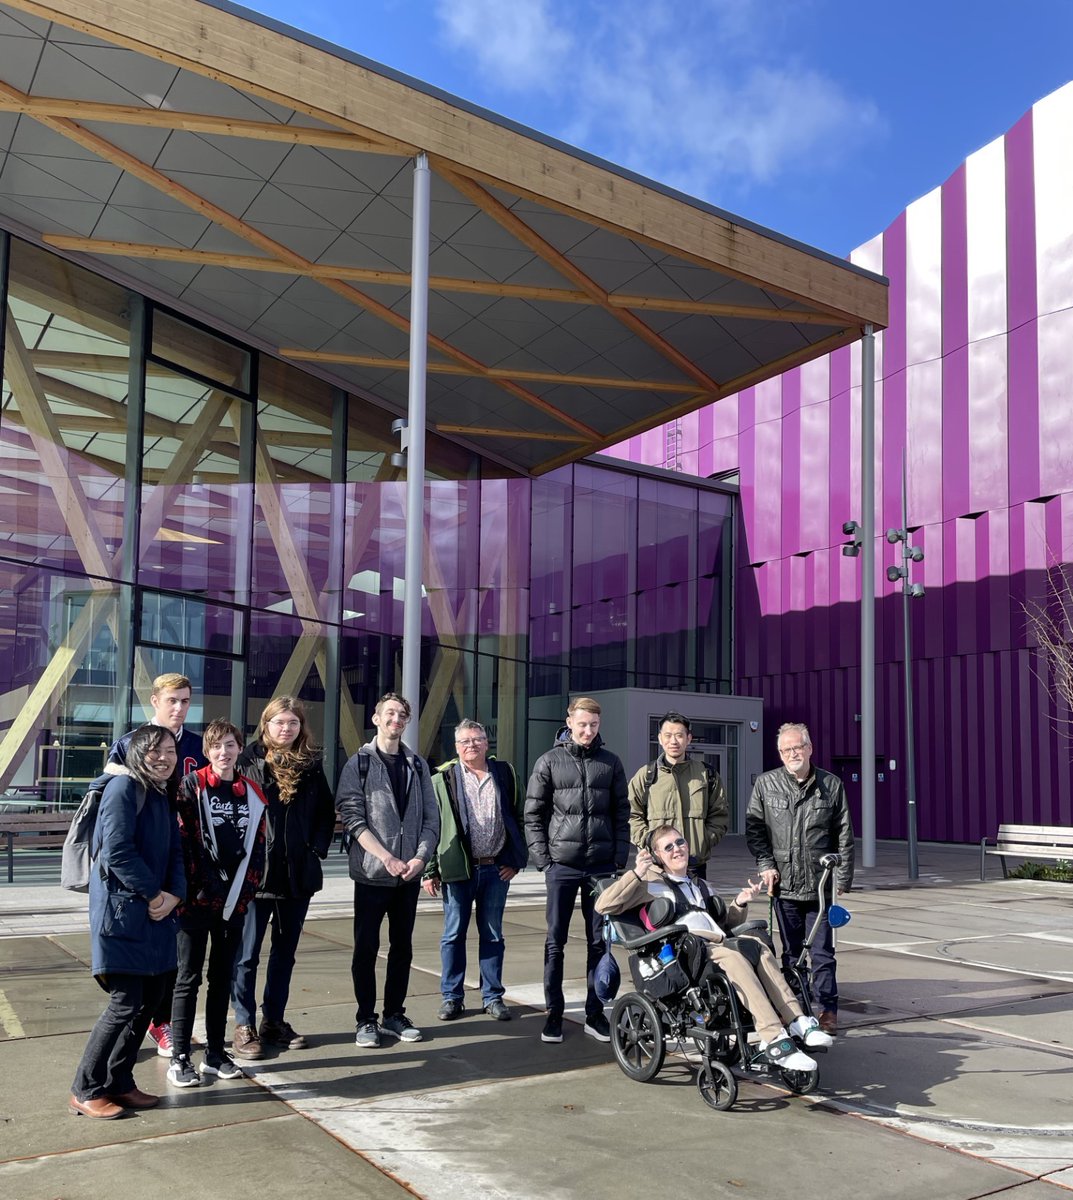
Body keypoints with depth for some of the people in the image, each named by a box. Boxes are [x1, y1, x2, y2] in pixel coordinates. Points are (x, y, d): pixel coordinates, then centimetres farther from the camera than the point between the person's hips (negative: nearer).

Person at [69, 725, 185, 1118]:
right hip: (121, 911, -8)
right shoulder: (123, 787, -11)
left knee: (150, 998, 9)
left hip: (155, 913, 8)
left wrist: (174, 895, -6)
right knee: (125, 1003, -6)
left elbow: (174, 853, 12)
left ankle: (118, 1083, 22)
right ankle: (85, 1090, 8)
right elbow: (117, 851, -19)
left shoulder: (163, 797, 15)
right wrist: (154, 893, -13)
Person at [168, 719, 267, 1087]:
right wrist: (196, 886, -13)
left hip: (233, 901, 4)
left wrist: (247, 888, 4)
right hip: (196, 899, -4)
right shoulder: (192, 785, -5)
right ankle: (179, 1059, 7)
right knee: (189, 977, 0)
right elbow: (182, 838, -9)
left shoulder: (252, 794, 8)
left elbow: (257, 846, 11)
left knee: (222, 977, 11)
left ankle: (215, 1053, 21)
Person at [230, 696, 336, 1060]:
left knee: (285, 952, 14)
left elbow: (327, 811, 13)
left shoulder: (311, 764, 7)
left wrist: (318, 848, 2)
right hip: (256, 871, -4)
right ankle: (244, 1026, 13)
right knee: (247, 954, 2)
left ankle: (274, 1021, 25)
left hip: (299, 874, 5)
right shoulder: (248, 760, -6)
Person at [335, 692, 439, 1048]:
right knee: (366, 948, 2)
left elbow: (431, 817, 7)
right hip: (372, 872, -4)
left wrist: (420, 857, -8)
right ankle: (366, 1020, 13)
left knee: (402, 946, 11)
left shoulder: (417, 765, 10)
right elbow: (352, 817, -10)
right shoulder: (360, 763, -2)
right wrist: (387, 857, -16)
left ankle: (394, 1015, 22)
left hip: (410, 873, 4)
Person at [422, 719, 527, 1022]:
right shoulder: (443, 779, 0)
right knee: (454, 934, 6)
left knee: (492, 935, 9)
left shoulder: (505, 774, 7)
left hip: (497, 869, 2)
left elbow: (519, 818, 10)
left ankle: (492, 997, 19)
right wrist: (430, 871, -4)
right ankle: (452, 997, 16)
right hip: (458, 869, -2)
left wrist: (515, 860, 3)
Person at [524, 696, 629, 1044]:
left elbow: (621, 812, 10)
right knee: (555, 940, 3)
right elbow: (533, 813, 3)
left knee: (599, 941, 7)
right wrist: (542, 858, -4)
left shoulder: (610, 762, 8)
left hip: (602, 865, 2)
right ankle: (554, 1012, 13)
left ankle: (594, 1013, 16)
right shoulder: (549, 762, 2)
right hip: (562, 865, -2)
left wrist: (620, 857, 2)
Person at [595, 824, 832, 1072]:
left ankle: (797, 1022, -37)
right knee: (733, 957, -35)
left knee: (758, 946, -27)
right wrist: (637, 873, -2)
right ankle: (775, 1042, -44)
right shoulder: (651, 883, 18)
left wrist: (740, 903, 19)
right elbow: (604, 905, 6)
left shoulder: (701, 886, 36)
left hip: (718, 942, 5)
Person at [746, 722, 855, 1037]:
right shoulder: (765, 784, 4)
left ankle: (828, 1010, 12)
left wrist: (843, 878, 1)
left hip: (821, 884, -1)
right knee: (791, 952, 11)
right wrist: (766, 865, -3)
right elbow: (754, 828, 7)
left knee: (822, 952, 1)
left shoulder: (831, 785, 2)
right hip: (784, 884, 1)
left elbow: (844, 836, 5)